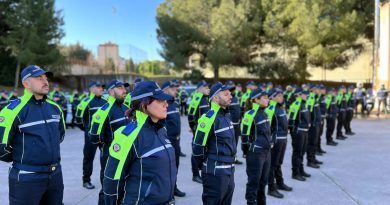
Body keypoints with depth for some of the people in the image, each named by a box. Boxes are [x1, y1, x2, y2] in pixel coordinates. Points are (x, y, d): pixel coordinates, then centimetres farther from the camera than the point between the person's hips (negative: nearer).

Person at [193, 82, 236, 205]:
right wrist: (205, 164, -6)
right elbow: (198, 146, -19)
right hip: (215, 173, -9)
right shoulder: (210, 118, -19)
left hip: (229, 171, 9)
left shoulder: (227, 115, 10)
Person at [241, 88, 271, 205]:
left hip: (267, 152, 8)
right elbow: (245, 134, -14)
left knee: (263, 181, 17)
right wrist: (246, 150, -7)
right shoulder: (250, 114, -17)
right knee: (253, 181, 1)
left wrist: (271, 143, 17)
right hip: (255, 153, -8)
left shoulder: (264, 114, 10)